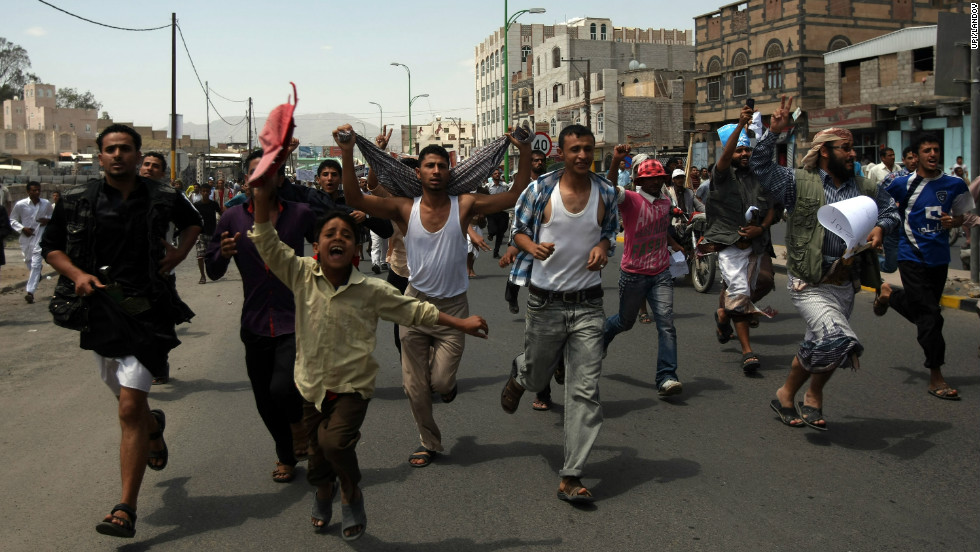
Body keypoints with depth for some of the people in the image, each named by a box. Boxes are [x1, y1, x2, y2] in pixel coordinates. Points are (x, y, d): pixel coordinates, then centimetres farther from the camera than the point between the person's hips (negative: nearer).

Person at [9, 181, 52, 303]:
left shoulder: (46, 204, 0)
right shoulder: (20, 205, -5)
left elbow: (52, 216, 17)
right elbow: (12, 220, 4)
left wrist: (48, 220, -6)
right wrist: (22, 229, -12)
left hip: (40, 238, -1)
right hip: (26, 238, 1)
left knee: (35, 265, -10)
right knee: (28, 261, 18)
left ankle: (30, 291, -10)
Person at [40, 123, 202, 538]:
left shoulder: (162, 198, 1)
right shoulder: (77, 201, 2)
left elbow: (193, 221, 21)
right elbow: (50, 247, 11)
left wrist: (180, 251, 3)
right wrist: (77, 274, -8)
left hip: (146, 311, -3)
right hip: (99, 310, 3)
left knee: (130, 409, -11)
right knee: (128, 402, 18)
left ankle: (126, 510, -6)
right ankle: (154, 425, 57)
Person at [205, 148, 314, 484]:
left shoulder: (301, 214, -2)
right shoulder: (233, 219, 3)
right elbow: (212, 271, 6)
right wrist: (223, 253, -15)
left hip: (294, 320, -3)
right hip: (255, 325, 3)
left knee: (282, 387, -20)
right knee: (264, 401, 11)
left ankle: (299, 422, 16)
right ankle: (286, 456, 37)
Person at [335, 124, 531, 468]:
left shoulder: (464, 205, -7)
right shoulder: (405, 209, -7)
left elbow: (515, 196, -10)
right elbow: (355, 199, -16)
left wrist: (525, 153, -19)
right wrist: (347, 153, -25)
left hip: (453, 306, -1)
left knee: (441, 381, -7)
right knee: (415, 386, 8)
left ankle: (448, 384, 32)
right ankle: (429, 443, 30)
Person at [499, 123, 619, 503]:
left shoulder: (606, 193, 2)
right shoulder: (540, 190, -5)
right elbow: (518, 229, 4)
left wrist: (603, 247, -6)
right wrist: (532, 247, -18)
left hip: (587, 304, 1)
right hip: (545, 301, -1)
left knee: (585, 390, -4)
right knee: (537, 377, 14)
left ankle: (571, 478, 3)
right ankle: (518, 376, 55)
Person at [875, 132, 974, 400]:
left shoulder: (954, 185, 2)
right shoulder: (903, 184, -6)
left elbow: (961, 217, 12)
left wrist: (953, 221, -10)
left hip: (939, 257, 4)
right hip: (912, 256, -4)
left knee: (919, 310, 15)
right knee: (929, 315, -8)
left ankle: (888, 295, 46)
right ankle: (936, 378, -1)